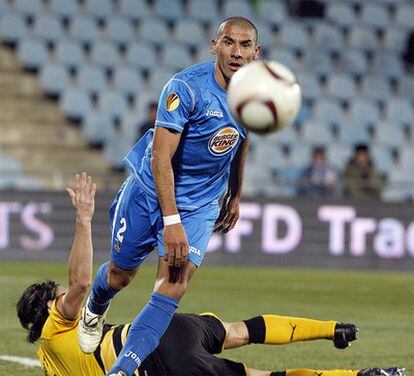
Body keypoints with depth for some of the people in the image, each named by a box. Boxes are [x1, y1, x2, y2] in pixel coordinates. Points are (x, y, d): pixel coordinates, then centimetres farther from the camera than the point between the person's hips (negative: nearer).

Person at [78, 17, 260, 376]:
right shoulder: (186, 87, -25)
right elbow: (161, 157, -27)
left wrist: (235, 195, 24)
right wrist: (171, 221, -32)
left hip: (201, 205, 3)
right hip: (150, 191, -3)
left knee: (174, 287, -14)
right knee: (119, 275, 11)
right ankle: (94, 310, 49)